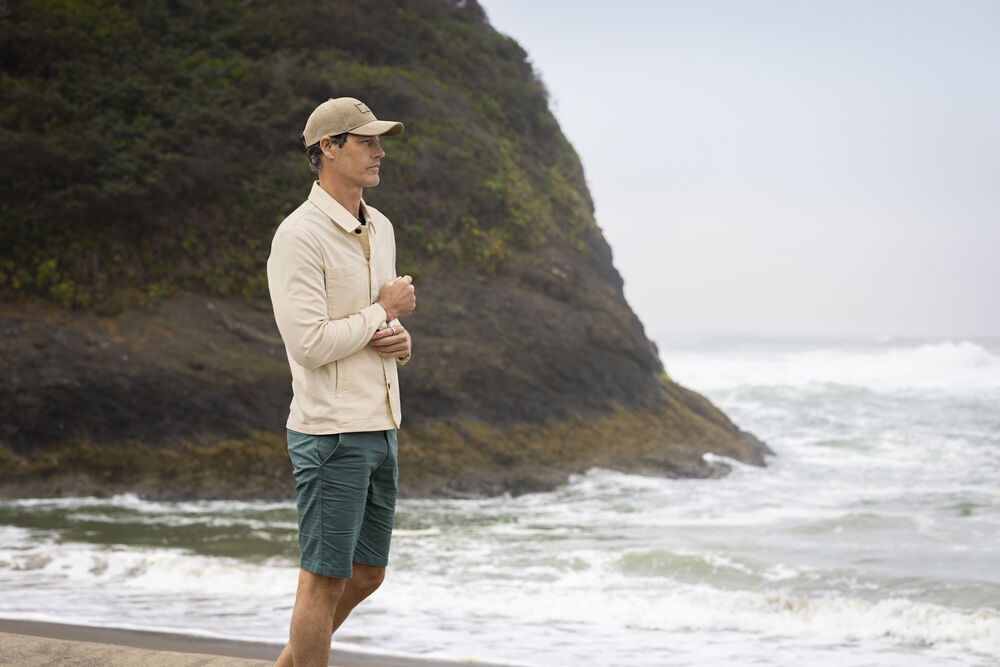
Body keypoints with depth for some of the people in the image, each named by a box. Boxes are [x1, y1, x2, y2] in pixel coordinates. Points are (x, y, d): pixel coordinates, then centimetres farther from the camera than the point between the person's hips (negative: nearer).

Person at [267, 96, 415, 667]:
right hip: (332, 432, -9)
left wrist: (401, 340, -2)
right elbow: (309, 343, -22)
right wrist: (386, 310, -11)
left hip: (379, 427, 9)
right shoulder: (300, 236, -15)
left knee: (367, 574, 16)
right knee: (324, 579, -1)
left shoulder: (380, 228, 13)